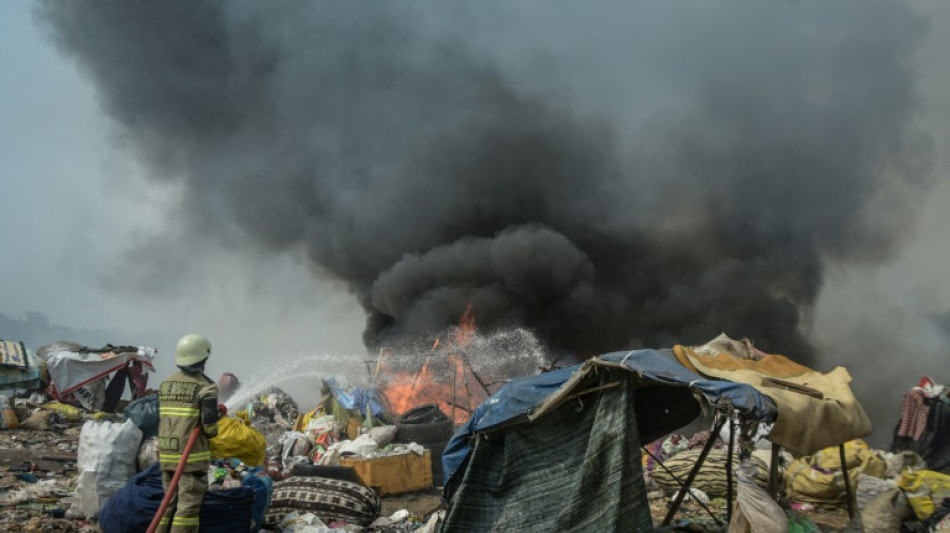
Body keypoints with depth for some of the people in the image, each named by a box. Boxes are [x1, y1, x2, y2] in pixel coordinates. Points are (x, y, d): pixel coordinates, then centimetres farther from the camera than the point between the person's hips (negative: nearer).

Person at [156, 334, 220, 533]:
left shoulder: (165, 384, 10)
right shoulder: (204, 386, -12)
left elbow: (159, 419, 14)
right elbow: (210, 422, -16)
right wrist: (212, 432, 4)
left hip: (166, 454, 7)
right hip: (193, 456, -7)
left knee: (169, 502, 16)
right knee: (188, 504, -3)